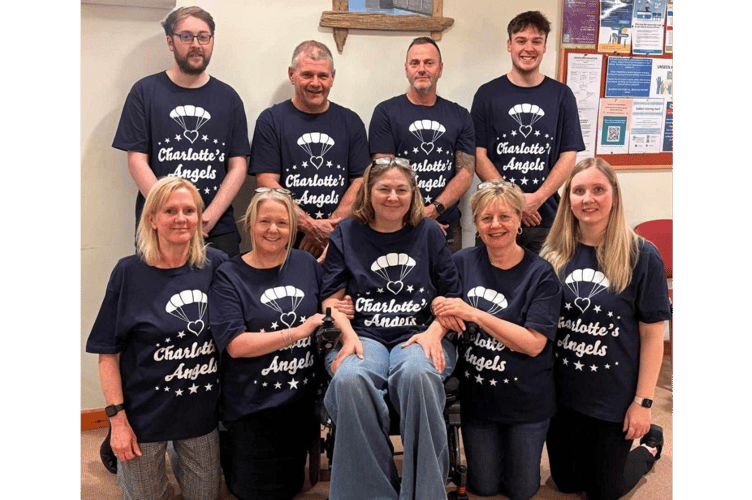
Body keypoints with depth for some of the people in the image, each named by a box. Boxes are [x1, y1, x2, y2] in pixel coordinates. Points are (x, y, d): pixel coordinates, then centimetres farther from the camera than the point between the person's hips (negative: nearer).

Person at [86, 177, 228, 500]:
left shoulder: (216, 265, -6)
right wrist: (117, 417, -9)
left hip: (203, 411, 2)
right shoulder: (129, 273, -10)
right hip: (145, 413, -2)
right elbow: (108, 352, -7)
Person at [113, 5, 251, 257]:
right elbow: (137, 161, -2)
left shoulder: (228, 97, 7)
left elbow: (238, 166, 2)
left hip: (218, 230, 1)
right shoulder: (145, 92, 2)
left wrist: (208, 219, -11)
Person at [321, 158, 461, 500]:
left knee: (418, 374, -37)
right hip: (362, 334, 1)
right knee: (350, 379, -35)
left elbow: (451, 297, 12)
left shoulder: (429, 233, 14)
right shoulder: (346, 234, 14)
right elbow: (332, 298, 9)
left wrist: (434, 333, -6)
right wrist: (349, 336, -9)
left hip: (419, 335, 0)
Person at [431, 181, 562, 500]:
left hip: (526, 400, -2)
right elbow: (438, 301, 4)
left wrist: (473, 313, -25)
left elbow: (533, 343, -19)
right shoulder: (463, 262, -5)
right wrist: (442, 310, -20)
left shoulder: (541, 274, -12)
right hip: (476, 397, 2)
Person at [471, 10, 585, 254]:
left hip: (545, 217, 1)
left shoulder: (562, 95, 5)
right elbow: (479, 155, -2)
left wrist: (537, 198, -12)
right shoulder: (487, 94, 2)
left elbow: (568, 156, 3)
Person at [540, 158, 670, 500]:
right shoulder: (554, 254, -3)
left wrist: (643, 401, -10)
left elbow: (652, 336, -10)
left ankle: (650, 443, 41)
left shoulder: (642, 256, -12)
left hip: (614, 397, -3)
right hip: (560, 392, 4)